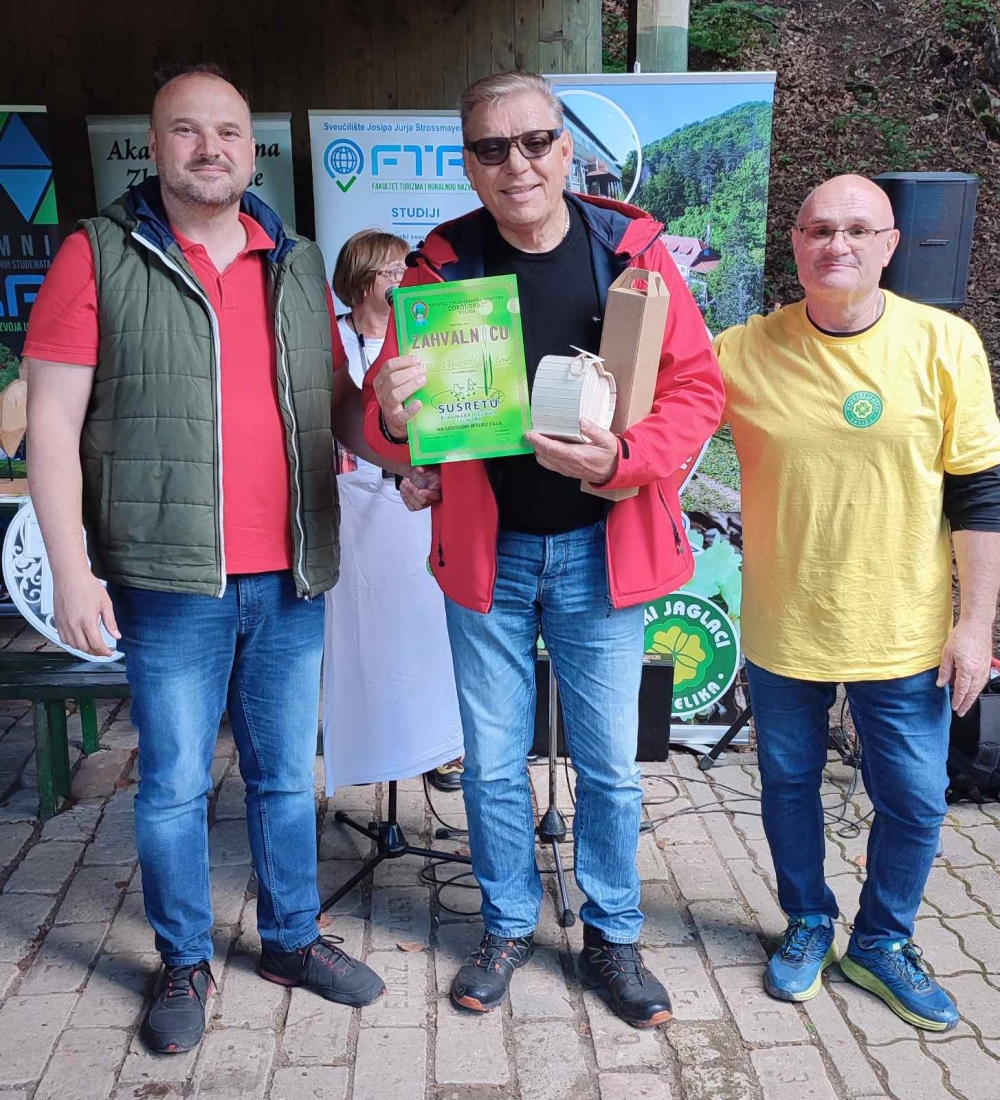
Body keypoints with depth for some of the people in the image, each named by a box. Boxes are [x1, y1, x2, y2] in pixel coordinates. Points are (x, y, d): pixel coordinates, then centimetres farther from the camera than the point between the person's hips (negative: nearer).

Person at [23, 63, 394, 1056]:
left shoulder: (297, 264, 12)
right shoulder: (101, 255, -1)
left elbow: (338, 401, 17)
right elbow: (53, 422, -4)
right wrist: (71, 569, -10)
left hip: (290, 575, 4)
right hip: (170, 578, -3)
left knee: (287, 774, 15)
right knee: (174, 783, 8)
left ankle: (292, 939, 34)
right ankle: (184, 963, 29)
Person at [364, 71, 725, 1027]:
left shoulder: (632, 250, -5)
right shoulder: (440, 265, -3)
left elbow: (696, 386, -6)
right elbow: (389, 421, -3)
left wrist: (624, 457, -24)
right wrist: (394, 415, -27)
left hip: (599, 548, -1)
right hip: (485, 552, 1)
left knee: (610, 767, 10)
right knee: (492, 763, 13)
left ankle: (612, 937, 32)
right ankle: (508, 925, 36)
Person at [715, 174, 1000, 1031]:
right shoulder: (744, 352, -7)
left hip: (904, 633, 0)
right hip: (784, 628, 1)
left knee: (915, 799, 11)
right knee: (789, 782, 16)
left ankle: (882, 942, 38)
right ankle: (808, 925, 42)